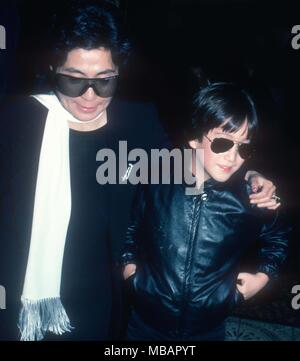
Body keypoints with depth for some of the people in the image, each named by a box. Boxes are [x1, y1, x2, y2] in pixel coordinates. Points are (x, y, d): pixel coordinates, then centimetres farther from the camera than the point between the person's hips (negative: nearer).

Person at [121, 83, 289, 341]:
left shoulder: (250, 200, -14)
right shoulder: (156, 182, -14)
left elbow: (277, 238, 9)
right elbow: (130, 225, 7)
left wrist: (263, 276, 0)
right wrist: (128, 264, 0)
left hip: (209, 330, 0)